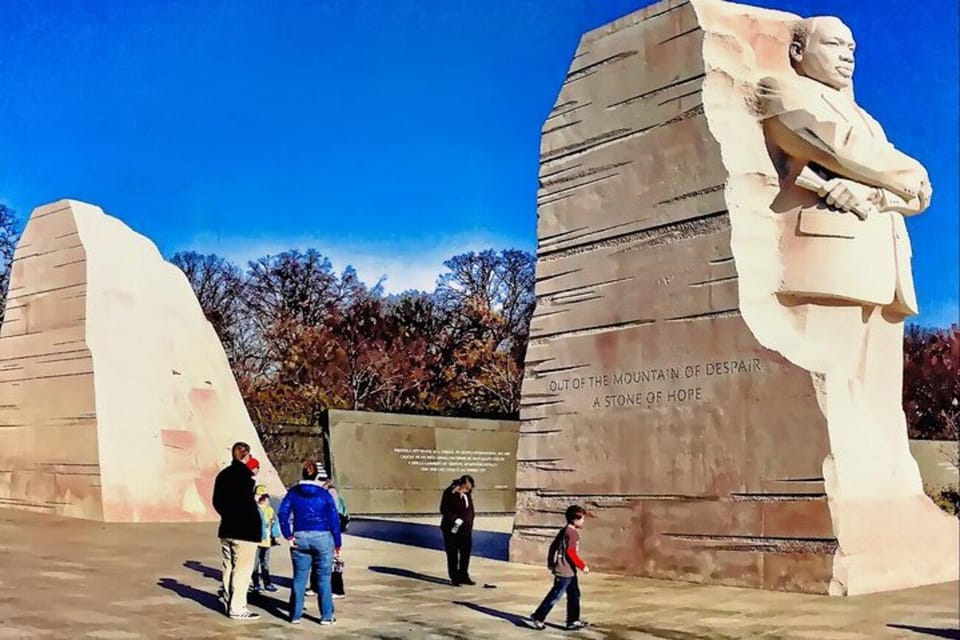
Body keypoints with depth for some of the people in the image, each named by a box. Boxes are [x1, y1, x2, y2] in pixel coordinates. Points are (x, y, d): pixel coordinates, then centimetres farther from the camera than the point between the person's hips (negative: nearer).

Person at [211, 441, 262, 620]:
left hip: (226, 530, 8)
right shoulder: (246, 476, -17)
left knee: (229, 567, 17)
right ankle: (237, 609, 0)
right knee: (242, 570, -2)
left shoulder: (222, 475, 10)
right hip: (245, 531, -8)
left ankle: (228, 601, 26)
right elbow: (249, 504, -22)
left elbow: (216, 502, 15)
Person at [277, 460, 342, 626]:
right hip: (323, 538, -2)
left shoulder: (293, 492, 3)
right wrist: (337, 544, 3)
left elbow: (283, 513, -8)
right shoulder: (324, 494, -1)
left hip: (300, 538, 2)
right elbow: (334, 519, -2)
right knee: (323, 578, 5)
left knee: (299, 577, 10)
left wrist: (288, 536, -5)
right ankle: (326, 616, 8)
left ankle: (295, 615, 13)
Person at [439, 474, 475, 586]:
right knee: (453, 554, 3)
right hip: (452, 529, -7)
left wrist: (469, 525, 6)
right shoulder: (449, 493, -15)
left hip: (466, 529, 7)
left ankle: (463, 576, 25)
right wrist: (455, 519, -26)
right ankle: (454, 578, 12)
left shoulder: (468, 494, 5)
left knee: (466, 553, 12)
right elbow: (444, 510, -17)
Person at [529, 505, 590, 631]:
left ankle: (573, 620, 20)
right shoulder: (572, 533, -17)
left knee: (574, 594, 14)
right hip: (565, 571, -10)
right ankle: (538, 617, 5)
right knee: (555, 595, -2)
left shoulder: (565, 531, 12)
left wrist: (551, 562, 23)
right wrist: (582, 566, -16)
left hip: (569, 571, 10)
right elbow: (571, 552, -22)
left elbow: (553, 546, 16)